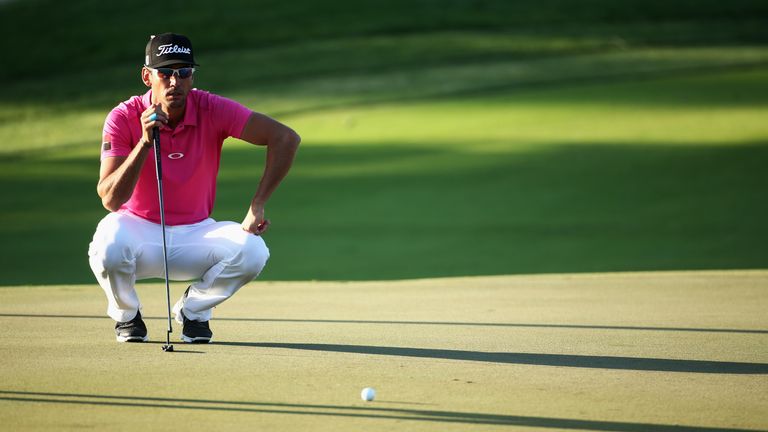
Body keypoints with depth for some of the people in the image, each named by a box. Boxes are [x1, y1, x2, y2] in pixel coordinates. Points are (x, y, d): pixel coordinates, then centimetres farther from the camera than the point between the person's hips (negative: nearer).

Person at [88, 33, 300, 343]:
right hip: (140, 230, -2)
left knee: (252, 251, -27)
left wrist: (256, 207, -23)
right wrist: (145, 142, -35)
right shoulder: (123, 119, -15)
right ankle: (126, 316, -1)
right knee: (109, 245, -37)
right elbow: (109, 199, -23)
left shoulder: (212, 110, -13)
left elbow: (285, 138, -18)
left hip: (195, 234, 2)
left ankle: (193, 311, 4)